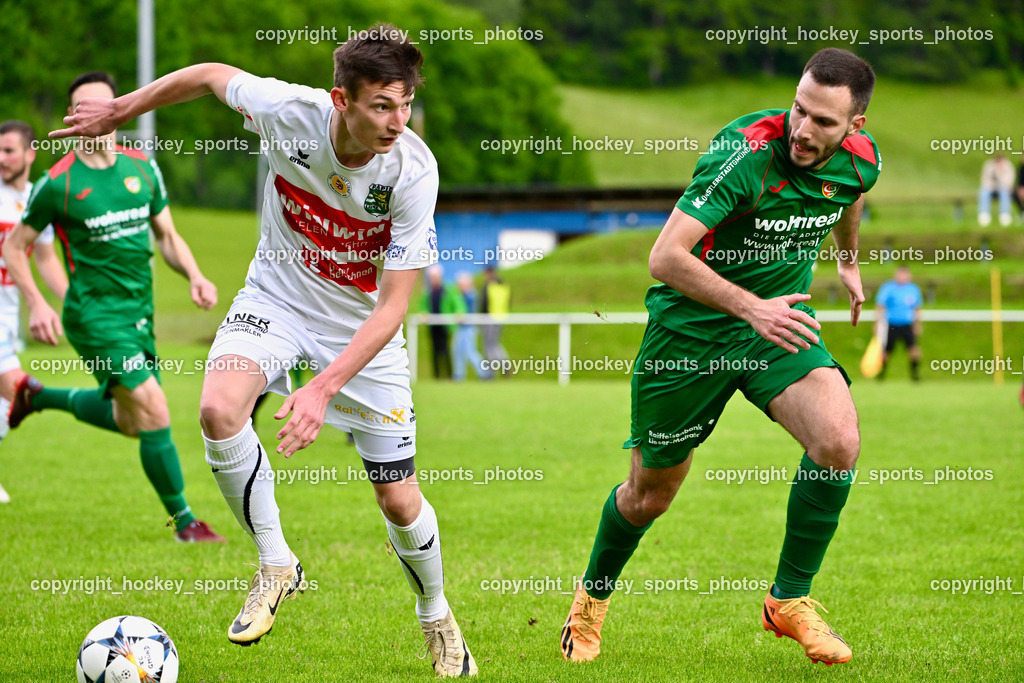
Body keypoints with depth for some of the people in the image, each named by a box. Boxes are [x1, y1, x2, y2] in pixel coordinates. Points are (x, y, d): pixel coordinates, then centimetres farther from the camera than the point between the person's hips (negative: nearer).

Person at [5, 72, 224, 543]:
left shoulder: (143, 168, 4)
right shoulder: (58, 183, -10)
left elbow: (167, 236, 14)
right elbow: (14, 245, -1)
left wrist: (194, 276, -4)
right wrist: (35, 304, -13)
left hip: (139, 311, 7)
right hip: (94, 314, -7)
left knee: (129, 421, 18)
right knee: (154, 414, -15)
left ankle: (37, 395, 41)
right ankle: (184, 522, -2)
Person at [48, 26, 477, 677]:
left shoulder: (413, 171, -28)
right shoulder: (288, 110, -25)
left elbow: (393, 304, -24)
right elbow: (211, 75, -2)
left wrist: (324, 388, -34)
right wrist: (118, 110, 9)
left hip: (364, 325, -1)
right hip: (278, 297, 1)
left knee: (400, 502, 1)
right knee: (219, 409, -30)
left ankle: (436, 615, 33)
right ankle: (276, 566, -8)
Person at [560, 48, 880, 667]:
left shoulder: (860, 161, -10)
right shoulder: (747, 153, -30)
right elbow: (666, 256, -34)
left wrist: (849, 261, 33)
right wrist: (752, 307, -40)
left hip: (779, 317, 4)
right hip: (690, 324, -4)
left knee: (839, 439, -23)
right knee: (650, 495, 8)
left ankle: (790, 600, -3)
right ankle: (593, 598, 39)